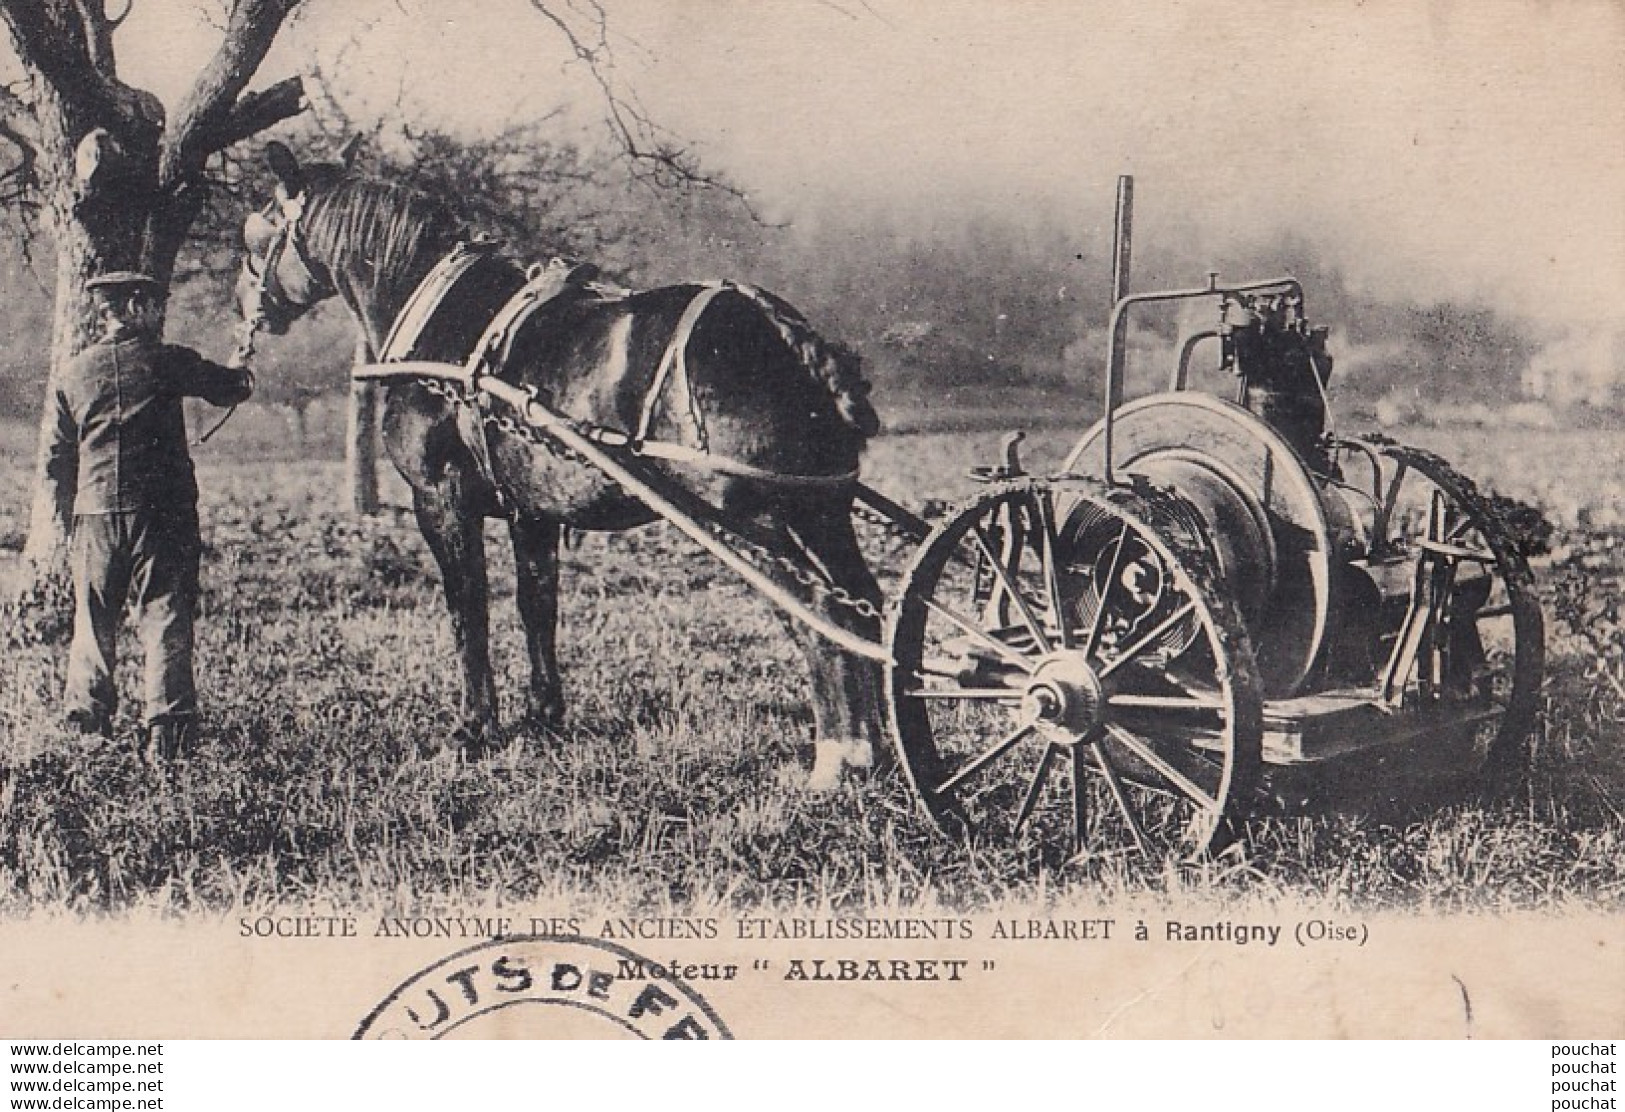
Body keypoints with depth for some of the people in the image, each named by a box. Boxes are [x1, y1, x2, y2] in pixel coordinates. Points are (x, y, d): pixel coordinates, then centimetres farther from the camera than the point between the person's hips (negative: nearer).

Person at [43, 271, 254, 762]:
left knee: (93, 625, 14)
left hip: (95, 512, 3)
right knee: (165, 621, -1)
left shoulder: (73, 374, 7)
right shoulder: (168, 362, -3)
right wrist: (243, 374, 33)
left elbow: (56, 459, 10)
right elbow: (230, 388, 10)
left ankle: (85, 723, 19)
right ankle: (164, 732, -8)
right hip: (162, 513, -3)